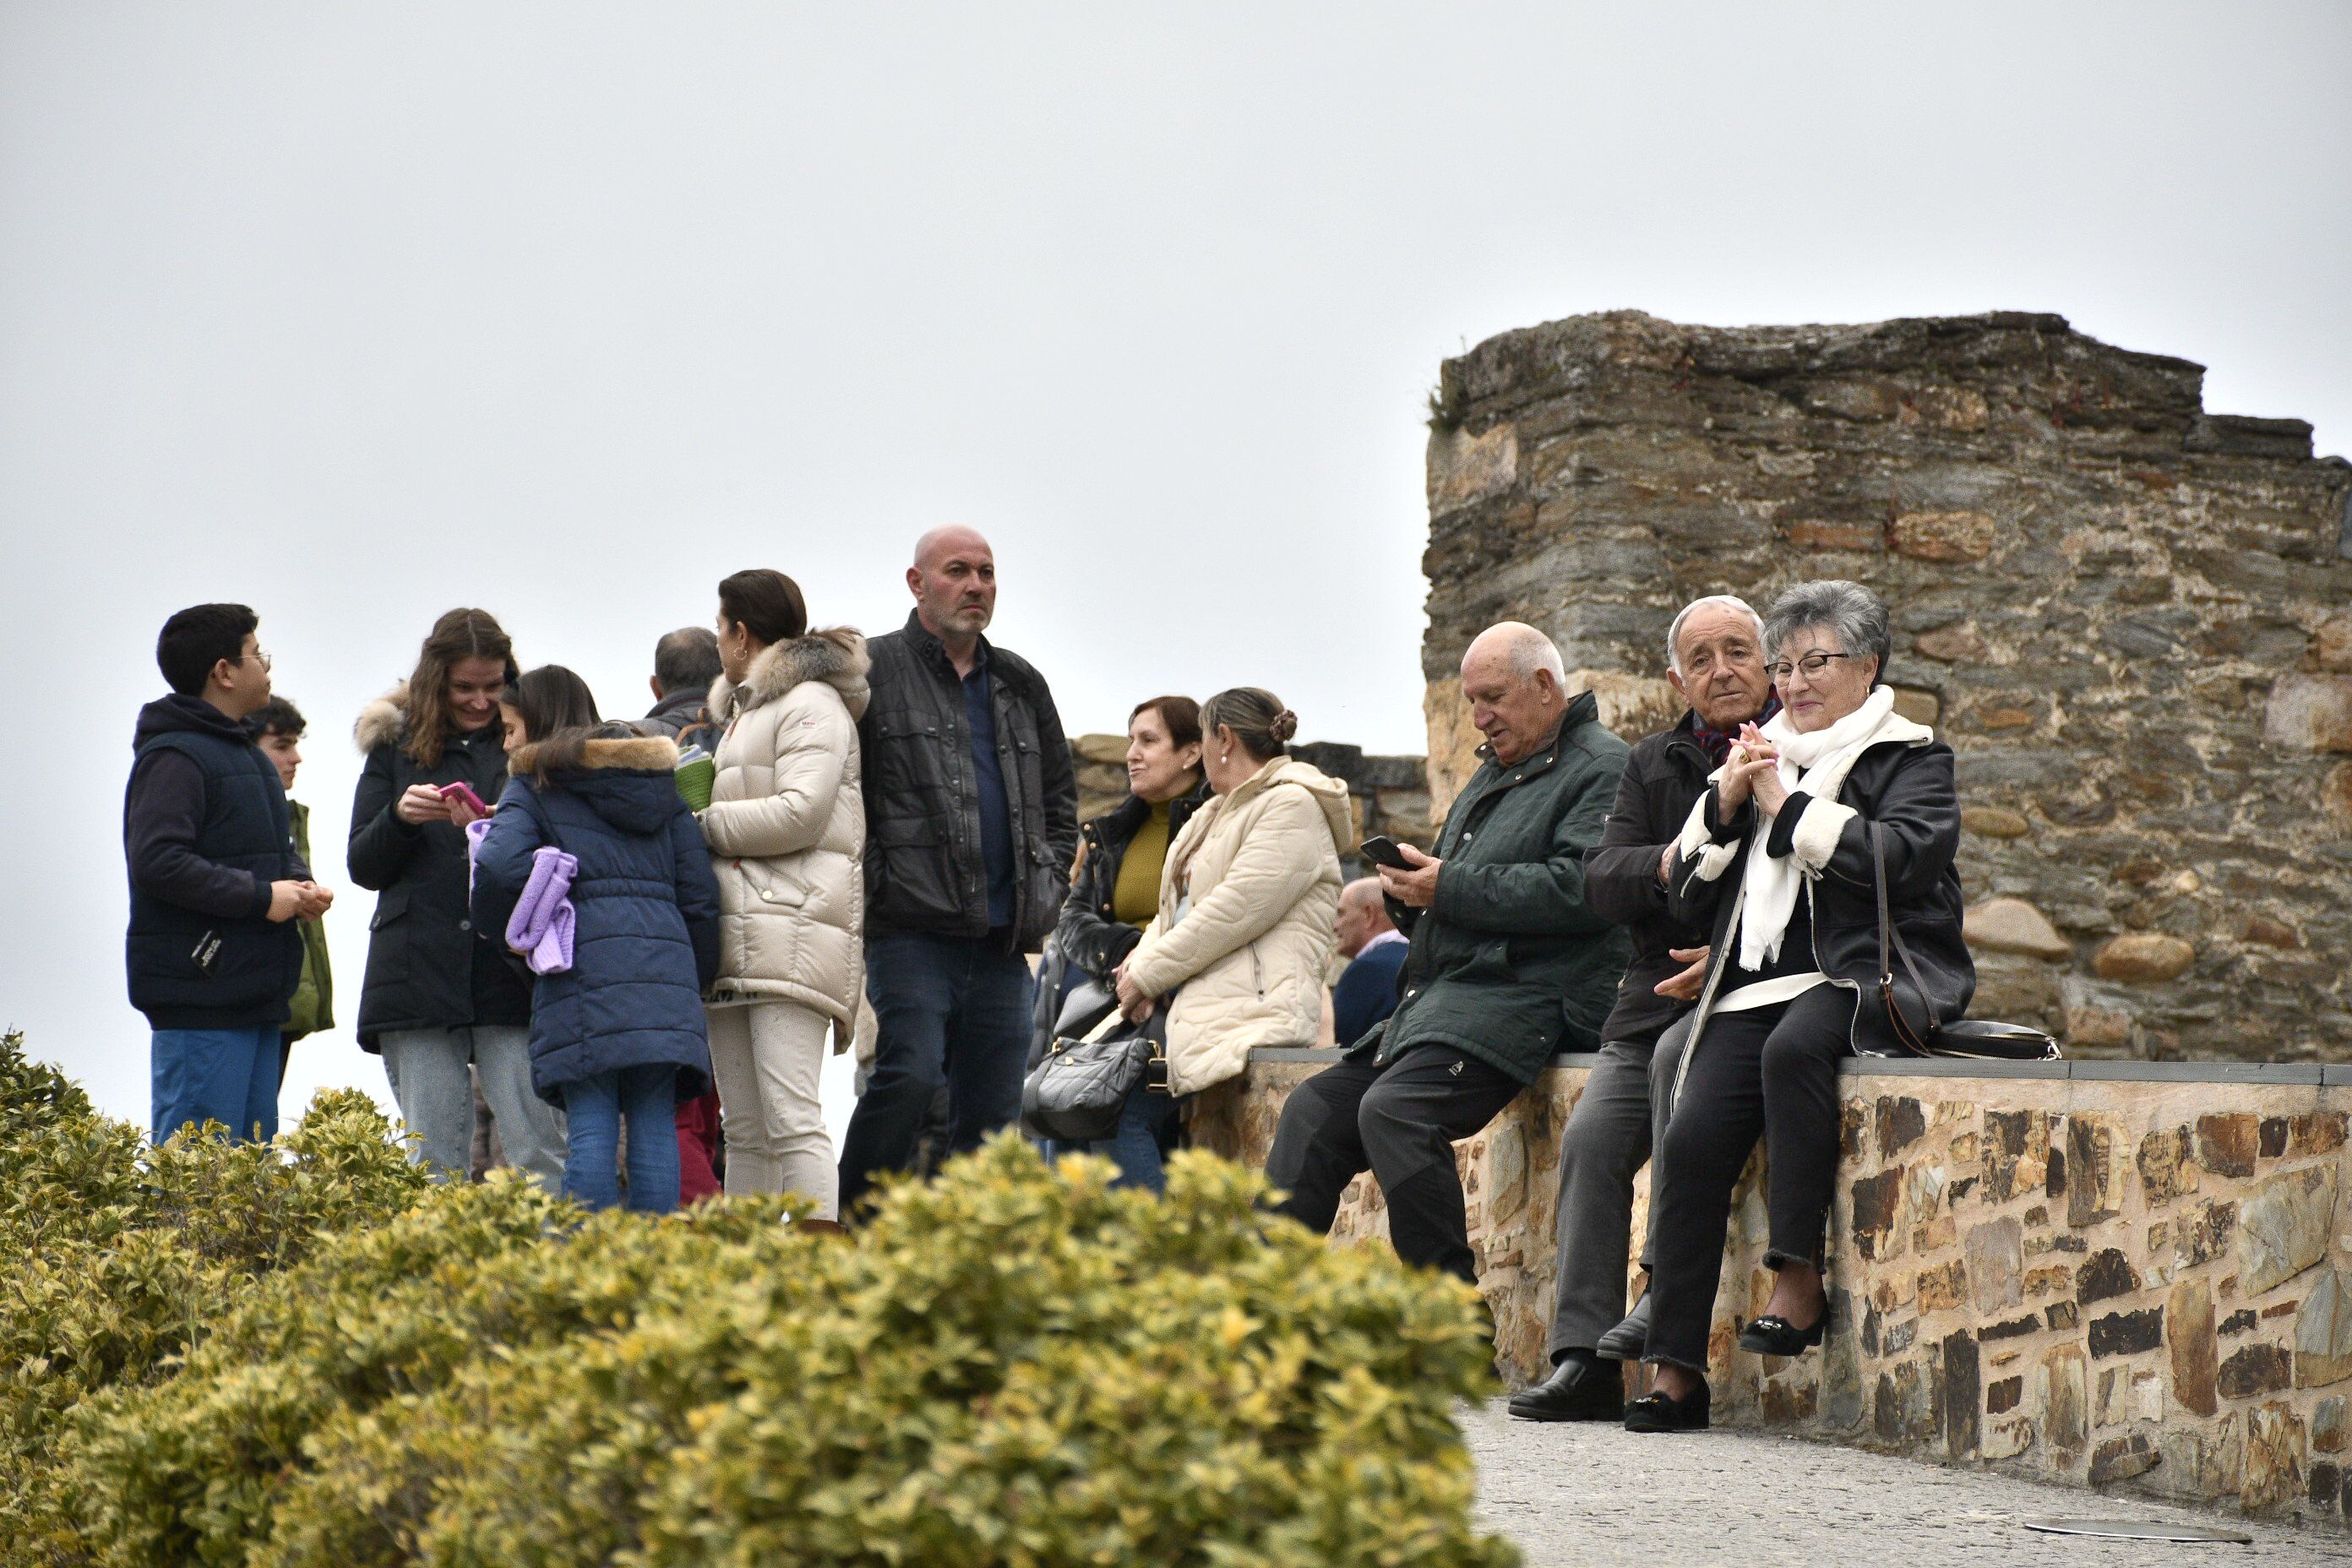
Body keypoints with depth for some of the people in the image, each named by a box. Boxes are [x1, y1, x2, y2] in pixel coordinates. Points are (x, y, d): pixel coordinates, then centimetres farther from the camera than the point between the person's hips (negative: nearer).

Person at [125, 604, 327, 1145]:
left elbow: (278, 851, 31)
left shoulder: (246, 753, 21)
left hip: (255, 997, 10)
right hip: (199, 997, -10)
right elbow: (157, 862, -23)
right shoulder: (173, 756, -12)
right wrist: (260, 897, -19)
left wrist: (299, 884, 8)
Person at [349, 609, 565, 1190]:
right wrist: (400, 817, -9)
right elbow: (363, 867, 12)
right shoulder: (396, 744, 13)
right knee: (434, 1160, 2)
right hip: (418, 977, 2)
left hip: (513, 971, -2)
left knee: (537, 1151, -6)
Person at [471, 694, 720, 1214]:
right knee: (654, 1126, 2)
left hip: (586, 967, -4)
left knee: (590, 1128, -6)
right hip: (666, 965, 4)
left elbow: (501, 867, -10)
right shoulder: (662, 785, 22)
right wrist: (696, 982, 23)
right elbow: (700, 893, 16)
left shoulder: (535, 785, 8)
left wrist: (488, 922, 10)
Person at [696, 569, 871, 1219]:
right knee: (743, 1128, 7)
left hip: (791, 931, -10)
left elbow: (798, 814, -14)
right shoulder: (743, 711, 27)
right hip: (734, 934, 10)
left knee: (790, 1117, -17)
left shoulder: (811, 704, -3)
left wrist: (700, 824, -5)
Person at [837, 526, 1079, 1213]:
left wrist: (1049, 885, 16)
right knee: (909, 1077, -21)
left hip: (1003, 942, 6)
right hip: (912, 930, -6)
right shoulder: (871, 670, 1)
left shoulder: (1020, 685, 19)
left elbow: (1061, 795, 29)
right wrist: (871, 881, -7)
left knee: (992, 1113, 5)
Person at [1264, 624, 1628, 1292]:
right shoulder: (1493, 772, 26)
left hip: (1525, 998, -10)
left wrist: (1450, 889, -17)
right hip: (1441, 997, 10)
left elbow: (1576, 890, -20)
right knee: (1315, 1108, 2)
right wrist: (1411, 890, 5)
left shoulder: (1601, 770, -5)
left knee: (1393, 1110, -29)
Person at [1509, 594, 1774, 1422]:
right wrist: (1668, 864, -16)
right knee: (1592, 1136, -13)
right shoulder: (1653, 764, 17)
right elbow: (1600, 882, 6)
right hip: (1658, 992, 5)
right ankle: (1582, 1357, -15)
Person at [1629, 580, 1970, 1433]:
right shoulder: (1761, 758, 24)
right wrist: (1724, 804, 2)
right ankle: (1675, 1368, -20)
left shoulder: (1909, 758, 9)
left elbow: (1896, 859, -13)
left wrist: (1788, 807, -6)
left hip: (1864, 976, -4)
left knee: (1794, 1048, -38)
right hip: (1757, 985, 5)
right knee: (1692, 1138, -19)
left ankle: (1799, 1277, -32)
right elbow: (1687, 897, 18)